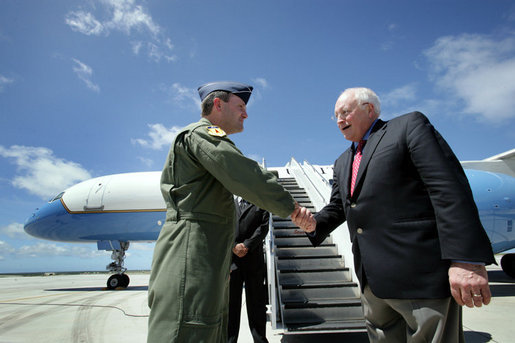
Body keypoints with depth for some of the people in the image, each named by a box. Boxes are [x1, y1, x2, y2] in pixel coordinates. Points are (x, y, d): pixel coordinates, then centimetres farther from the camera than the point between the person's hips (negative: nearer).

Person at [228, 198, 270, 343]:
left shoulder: (261, 206, 12)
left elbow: (263, 228, -1)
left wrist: (246, 245, -13)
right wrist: (234, 246, -10)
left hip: (254, 259, 0)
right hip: (231, 260, 1)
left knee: (256, 301, 6)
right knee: (231, 302, 4)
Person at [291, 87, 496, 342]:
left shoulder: (409, 125, -1)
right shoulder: (342, 163, 20)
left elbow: (448, 186, -12)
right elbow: (336, 207, 22)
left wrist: (466, 259, -21)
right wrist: (314, 224, -2)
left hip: (421, 276, -7)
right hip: (373, 282, 7)